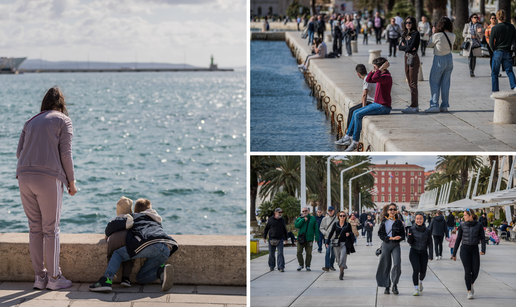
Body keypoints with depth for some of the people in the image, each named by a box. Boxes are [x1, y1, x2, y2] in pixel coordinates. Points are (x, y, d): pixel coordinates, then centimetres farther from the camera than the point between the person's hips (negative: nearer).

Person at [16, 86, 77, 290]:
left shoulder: (31, 122, 21)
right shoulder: (63, 121, 6)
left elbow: (19, 152, 15)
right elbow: (65, 153, -2)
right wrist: (71, 182, 5)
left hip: (24, 177, 5)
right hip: (49, 178, -5)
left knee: (35, 229, 9)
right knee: (51, 229, 1)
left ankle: (39, 277, 12)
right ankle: (54, 278, 5)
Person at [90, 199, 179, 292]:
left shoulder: (134, 217, 23)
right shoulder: (156, 221, 40)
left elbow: (114, 224, 13)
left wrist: (108, 234, 32)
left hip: (151, 245, -5)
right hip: (167, 250, 5)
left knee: (118, 254, 13)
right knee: (141, 278, 17)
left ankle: (106, 280, -9)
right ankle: (161, 271, -12)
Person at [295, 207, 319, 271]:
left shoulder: (313, 219, 10)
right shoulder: (299, 219, 9)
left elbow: (316, 228, 10)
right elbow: (296, 225, -11)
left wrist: (316, 237, 2)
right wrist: (303, 220, -13)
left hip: (309, 239, 0)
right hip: (301, 238, 0)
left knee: (309, 253, 1)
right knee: (299, 252, -6)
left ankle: (308, 266, 11)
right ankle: (301, 265, 10)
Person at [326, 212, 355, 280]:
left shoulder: (348, 225, 3)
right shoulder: (335, 224, 5)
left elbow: (351, 232, 14)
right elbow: (331, 233, 7)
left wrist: (349, 234, -10)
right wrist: (327, 242, 4)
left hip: (345, 244, -2)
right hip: (337, 243, 2)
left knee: (342, 258, -12)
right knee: (338, 259, 7)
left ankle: (341, 274, -11)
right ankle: (342, 271, 27)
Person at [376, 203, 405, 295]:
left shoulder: (399, 222, 7)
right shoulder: (384, 222, 5)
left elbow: (403, 235, 7)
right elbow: (380, 234, -2)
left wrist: (398, 238, -16)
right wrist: (391, 238, -14)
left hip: (396, 245, 0)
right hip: (386, 245, 0)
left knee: (397, 264, -17)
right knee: (386, 266, 1)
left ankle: (394, 285, -4)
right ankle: (387, 286, 12)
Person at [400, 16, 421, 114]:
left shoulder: (415, 33, -9)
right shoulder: (405, 34, 15)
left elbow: (411, 47, -17)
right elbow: (400, 47, 9)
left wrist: (405, 46, 1)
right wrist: (408, 47, -8)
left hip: (413, 57, -8)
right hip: (407, 57, 8)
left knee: (413, 83, -8)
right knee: (410, 82, 10)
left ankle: (414, 106, -7)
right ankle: (415, 105, 16)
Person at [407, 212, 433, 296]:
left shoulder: (427, 231, -1)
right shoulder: (412, 229, -3)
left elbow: (430, 243, 1)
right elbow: (409, 242, -3)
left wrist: (430, 255, -7)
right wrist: (409, 236, -24)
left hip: (423, 253, 2)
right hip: (414, 252, -2)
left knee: (423, 271, 5)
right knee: (416, 269, -18)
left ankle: (420, 282, 40)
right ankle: (416, 289, -13)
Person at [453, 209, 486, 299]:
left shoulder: (478, 225, 0)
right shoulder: (462, 226, 1)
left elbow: (482, 238, -1)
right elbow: (458, 239, 7)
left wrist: (483, 250, -18)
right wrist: (454, 253, 7)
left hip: (474, 250, 1)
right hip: (464, 249, -1)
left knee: (475, 271, -3)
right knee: (467, 270, -12)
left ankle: (471, 284, 29)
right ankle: (469, 291, -5)